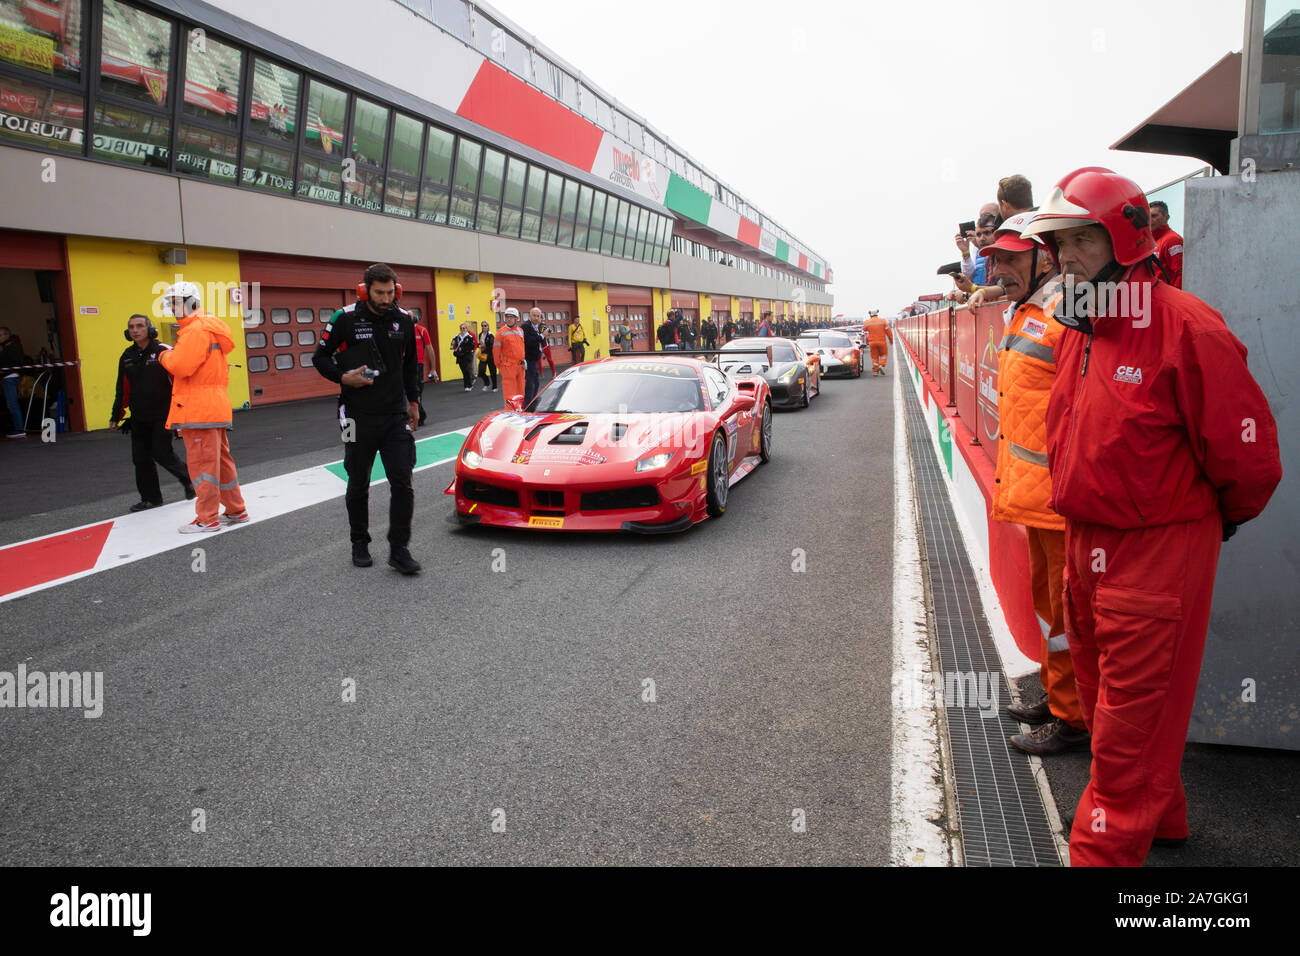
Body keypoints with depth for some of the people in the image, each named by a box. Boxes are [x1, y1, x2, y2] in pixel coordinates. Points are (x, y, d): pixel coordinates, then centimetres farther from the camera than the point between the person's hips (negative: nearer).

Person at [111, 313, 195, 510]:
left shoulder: (163, 352, -8)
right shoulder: (127, 357, 10)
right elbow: (122, 390, 18)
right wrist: (116, 416, 18)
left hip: (161, 416, -6)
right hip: (138, 418, 6)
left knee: (162, 454, -7)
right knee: (141, 458, 5)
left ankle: (189, 480, 19)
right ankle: (150, 498, 17)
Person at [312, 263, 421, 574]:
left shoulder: (404, 320, 4)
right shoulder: (345, 319, -6)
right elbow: (320, 358, 3)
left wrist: (413, 401, 18)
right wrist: (343, 377, -14)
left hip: (395, 416, 2)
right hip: (358, 417, -2)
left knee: (402, 483, -6)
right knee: (358, 485, 11)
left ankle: (399, 549, 2)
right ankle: (359, 543, 28)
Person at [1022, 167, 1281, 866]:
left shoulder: (1184, 328, -19)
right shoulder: (1077, 331, 8)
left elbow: (1247, 452, -15)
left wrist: (1219, 520, 1)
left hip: (1157, 553, -9)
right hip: (1085, 543, 9)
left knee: (1133, 717, 2)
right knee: (1105, 694, 22)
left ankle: (1105, 849, 17)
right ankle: (1158, 817, 43)